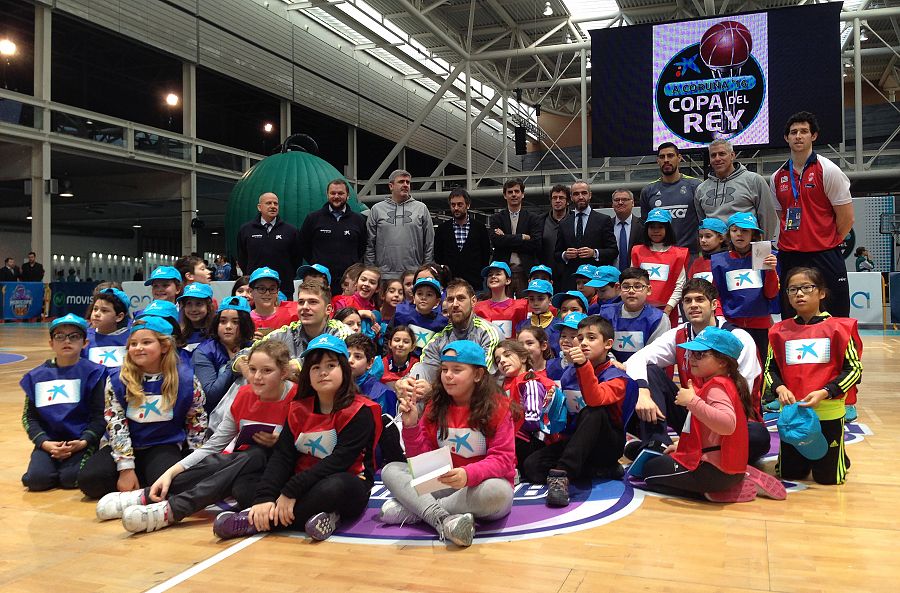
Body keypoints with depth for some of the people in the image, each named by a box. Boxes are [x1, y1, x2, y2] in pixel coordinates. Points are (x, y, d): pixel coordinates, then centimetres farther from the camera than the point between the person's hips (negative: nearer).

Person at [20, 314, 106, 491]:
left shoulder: (92, 373, -2)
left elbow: (99, 415, -2)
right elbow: (29, 416, 8)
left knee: (70, 478, -25)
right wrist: (44, 442, -8)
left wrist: (83, 442, -16)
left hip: (81, 441, -2)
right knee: (36, 479, -21)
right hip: (49, 441, 3)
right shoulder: (37, 376, 8)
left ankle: (70, 466, 10)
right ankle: (55, 465, 12)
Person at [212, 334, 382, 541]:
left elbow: (339, 461, -20)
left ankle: (255, 522, -28)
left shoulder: (360, 411, -10)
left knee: (333, 488, -39)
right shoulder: (299, 409, 7)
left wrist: (291, 492, -25)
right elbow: (282, 455, -5)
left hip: (348, 487, -5)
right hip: (304, 482, 6)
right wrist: (264, 497, -23)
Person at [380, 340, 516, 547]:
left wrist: (468, 474, -33)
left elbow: (502, 459, -15)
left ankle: (414, 509, -22)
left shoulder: (497, 407, -9)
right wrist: (411, 426, -14)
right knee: (390, 471, -10)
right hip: (442, 484, 4)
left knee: (497, 491, -37)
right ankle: (442, 519, -34)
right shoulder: (435, 406, 3)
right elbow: (421, 457, 4)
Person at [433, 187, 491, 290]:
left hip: (474, 282, -1)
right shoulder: (442, 228, 8)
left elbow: (486, 256, 8)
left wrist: (482, 277, 2)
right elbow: (437, 257, 11)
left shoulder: (480, 228, 6)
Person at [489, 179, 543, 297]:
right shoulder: (496, 218, 11)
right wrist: (522, 237, -8)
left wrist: (507, 239, -5)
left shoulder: (533, 218, 9)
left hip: (525, 272, 0)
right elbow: (495, 241, -6)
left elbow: (536, 244, -4)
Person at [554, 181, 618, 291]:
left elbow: (614, 251, 2)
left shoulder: (604, 220, 6)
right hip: (570, 281, 2)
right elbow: (557, 253, 16)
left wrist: (595, 253, -14)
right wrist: (565, 255, -6)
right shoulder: (564, 224, 15)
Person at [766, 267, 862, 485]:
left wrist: (824, 392, -17)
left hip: (828, 411, -2)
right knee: (790, 473, 9)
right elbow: (770, 368, 8)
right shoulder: (780, 331, 3)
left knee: (827, 477, 4)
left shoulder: (837, 328, -4)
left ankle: (837, 455, 35)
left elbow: (854, 368, -5)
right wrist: (779, 388, -13)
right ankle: (803, 454, 40)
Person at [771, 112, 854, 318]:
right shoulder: (777, 177, 11)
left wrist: (826, 244, 3)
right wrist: (794, 243, 10)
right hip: (788, 258, 5)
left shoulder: (828, 171, -3)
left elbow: (846, 218, -3)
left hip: (824, 257, -4)